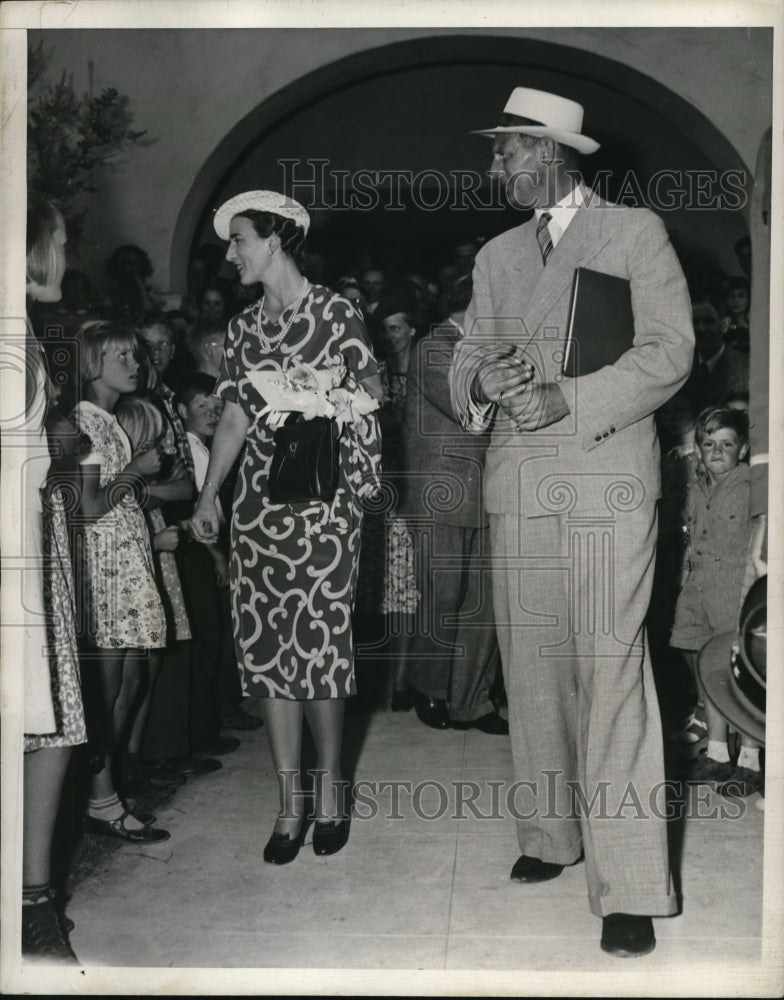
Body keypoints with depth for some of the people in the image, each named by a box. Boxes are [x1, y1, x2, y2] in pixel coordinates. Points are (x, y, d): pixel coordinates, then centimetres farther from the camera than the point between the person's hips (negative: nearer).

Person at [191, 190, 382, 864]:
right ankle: (290, 802, 14)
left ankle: (329, 788, 17)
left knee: (320, 643, -3)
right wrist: (208, 496, 4)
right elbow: (235, 417, 11)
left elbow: (373, 392, 2)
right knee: (267, 649, 4)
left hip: (322, 499, -5)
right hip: (258, 499, 5)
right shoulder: (244, 327, 14)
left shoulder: (335, 313, -1)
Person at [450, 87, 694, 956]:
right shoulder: (496, 256, 19)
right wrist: (481, 378, -7)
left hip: (607, 488, -5)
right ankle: (550, 835, 24)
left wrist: (570, 398, -18)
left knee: (611, 678, -9)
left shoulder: (636, 233, 3)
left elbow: (668, 353, -5)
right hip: (518, 490, 5)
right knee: (532, 671, 9)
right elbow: (465, 356, 17)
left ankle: (629, 890, -5)